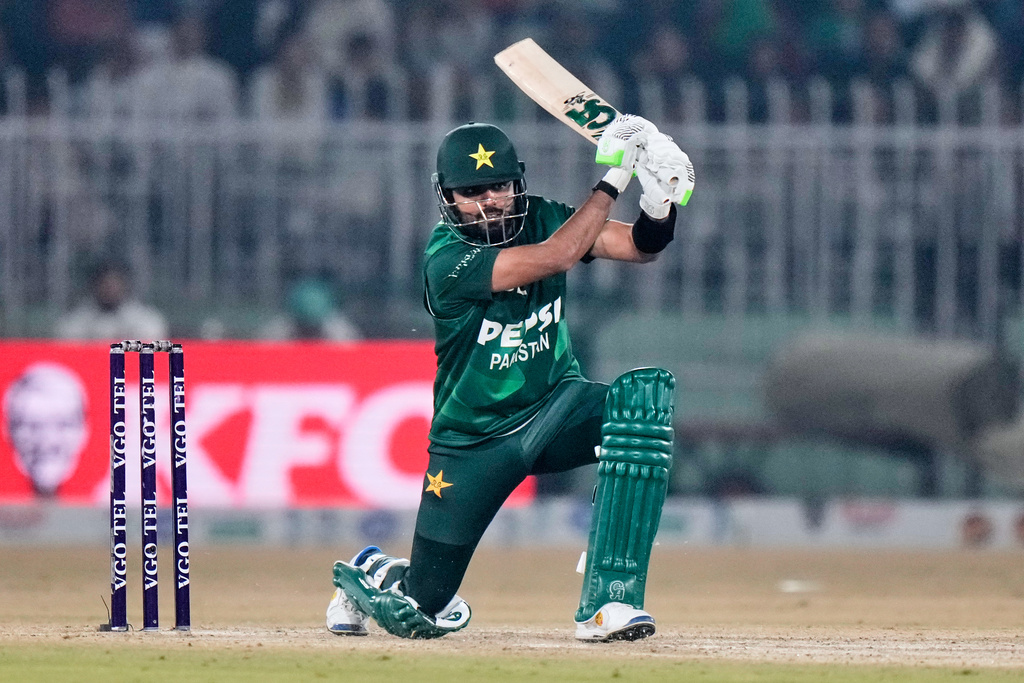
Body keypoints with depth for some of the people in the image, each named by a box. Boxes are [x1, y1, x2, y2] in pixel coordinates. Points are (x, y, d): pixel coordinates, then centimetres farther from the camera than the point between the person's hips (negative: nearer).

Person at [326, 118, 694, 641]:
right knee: (422, 612, -1)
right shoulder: (448, 260, -23)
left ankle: (606, 602, -31)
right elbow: (553, 258, -35)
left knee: (648, 393, -30)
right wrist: (612, 179, -35)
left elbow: (641, 246, -14)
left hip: (553, 409, 4)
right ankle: (370, 575, 42)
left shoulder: (539, 220, -6)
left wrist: (660, 202, -35)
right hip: (473, 438, -4)